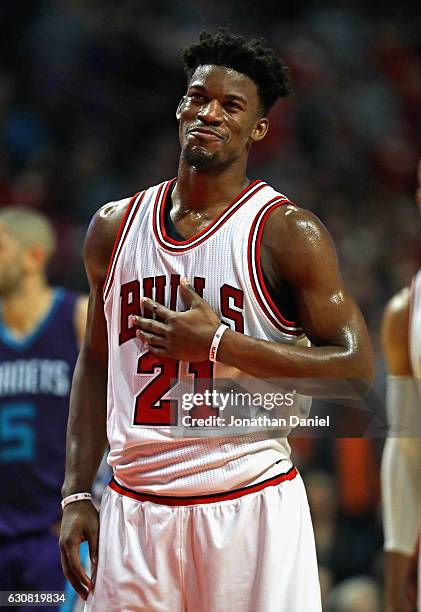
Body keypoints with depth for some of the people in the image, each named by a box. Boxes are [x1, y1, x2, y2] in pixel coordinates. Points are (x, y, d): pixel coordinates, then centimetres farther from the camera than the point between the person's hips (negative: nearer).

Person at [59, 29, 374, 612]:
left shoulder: (287, 233, -5)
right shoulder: (114, 226, 9)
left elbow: (357, 370, -10)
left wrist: (219, 344, -16)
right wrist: (77, 493, 9)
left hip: (250, 507, -4)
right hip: (134, 512, 4)